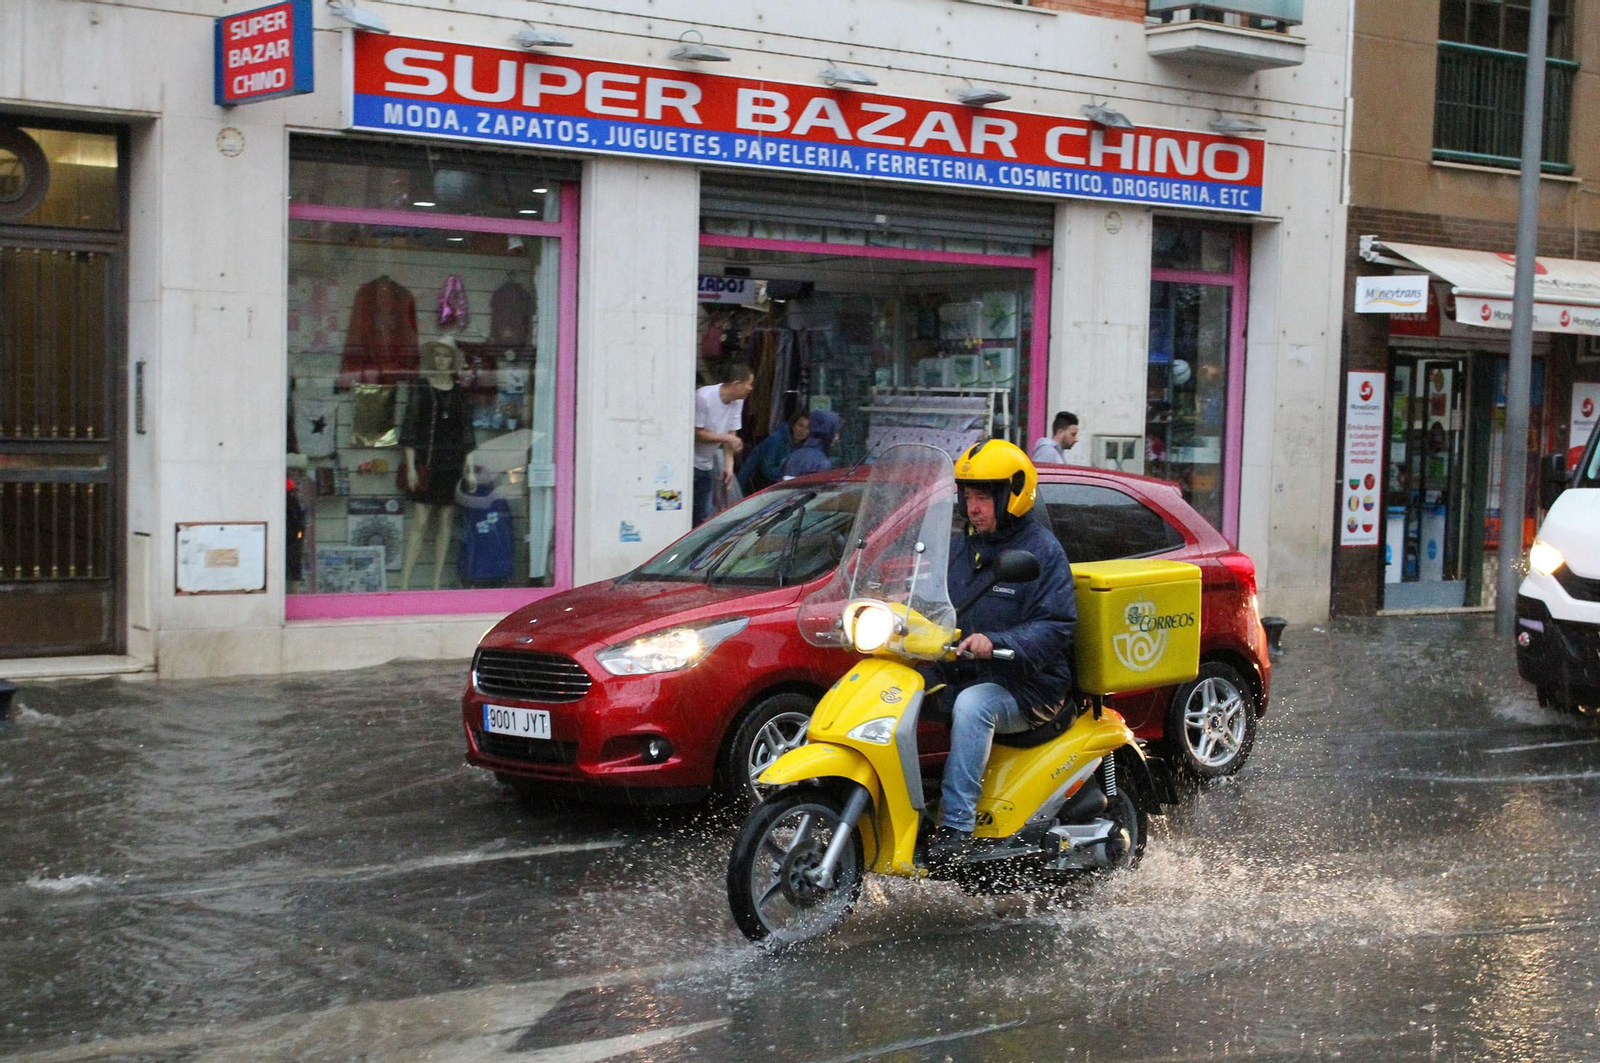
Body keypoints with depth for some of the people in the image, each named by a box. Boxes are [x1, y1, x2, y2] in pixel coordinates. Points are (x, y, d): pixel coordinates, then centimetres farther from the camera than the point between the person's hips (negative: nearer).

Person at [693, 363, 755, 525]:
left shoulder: (737, 402, -1)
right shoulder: (704, 397, -23)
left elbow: (731, 434, 2)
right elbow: (697, 433, -20)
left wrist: (729, 466, -7)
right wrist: (726, 438, -19)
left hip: (706, 466, 7)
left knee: (705, 516, 7)